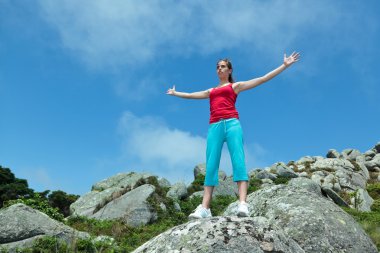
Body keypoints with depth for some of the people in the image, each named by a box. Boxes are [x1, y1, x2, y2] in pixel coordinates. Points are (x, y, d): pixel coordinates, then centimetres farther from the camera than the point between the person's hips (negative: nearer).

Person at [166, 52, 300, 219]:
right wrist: (175, 93, 56)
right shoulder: (211, 91, 31)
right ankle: (204, 208, -16)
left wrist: (284, 66, 10)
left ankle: (242, 204, -30)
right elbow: (191, 95, 44)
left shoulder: (235, 86, 19)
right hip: (215, 127, 4)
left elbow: (263, 79, 14)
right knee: (210, 166, -8)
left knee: (238, 162, -17)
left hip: (232, 124, -4)